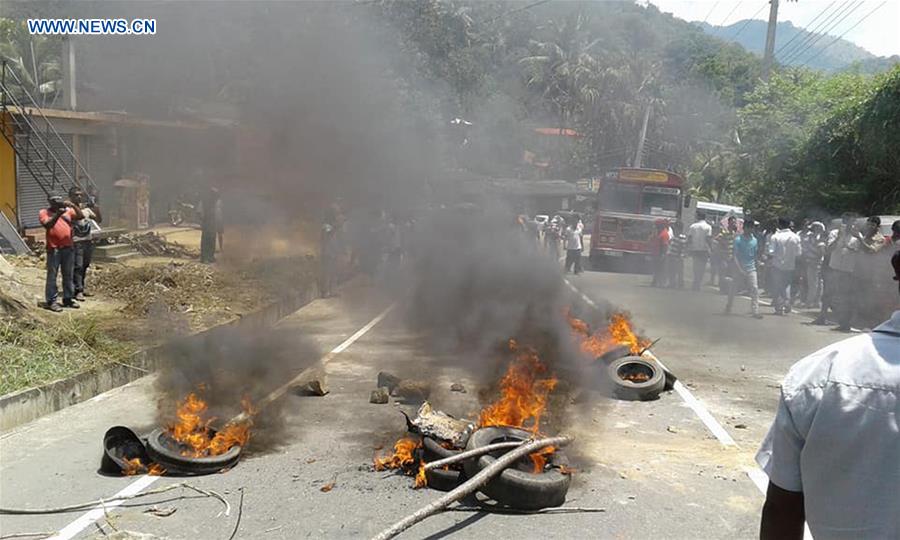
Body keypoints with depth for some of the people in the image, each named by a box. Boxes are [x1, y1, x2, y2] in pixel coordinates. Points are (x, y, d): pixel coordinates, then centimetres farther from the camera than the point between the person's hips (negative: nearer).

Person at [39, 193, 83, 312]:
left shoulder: (67, 210, 10)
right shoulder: (43, 212, 0)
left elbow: (81, 216, -1)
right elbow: (47, 225, -16)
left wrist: (74, 206, -14)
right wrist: (57, 214, -26)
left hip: (68, 247, 4)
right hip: (54, 248, -4)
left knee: (69, 275, 11)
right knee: (52, 275, -1)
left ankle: (68, 299, 20)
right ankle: (51, 301, 3)